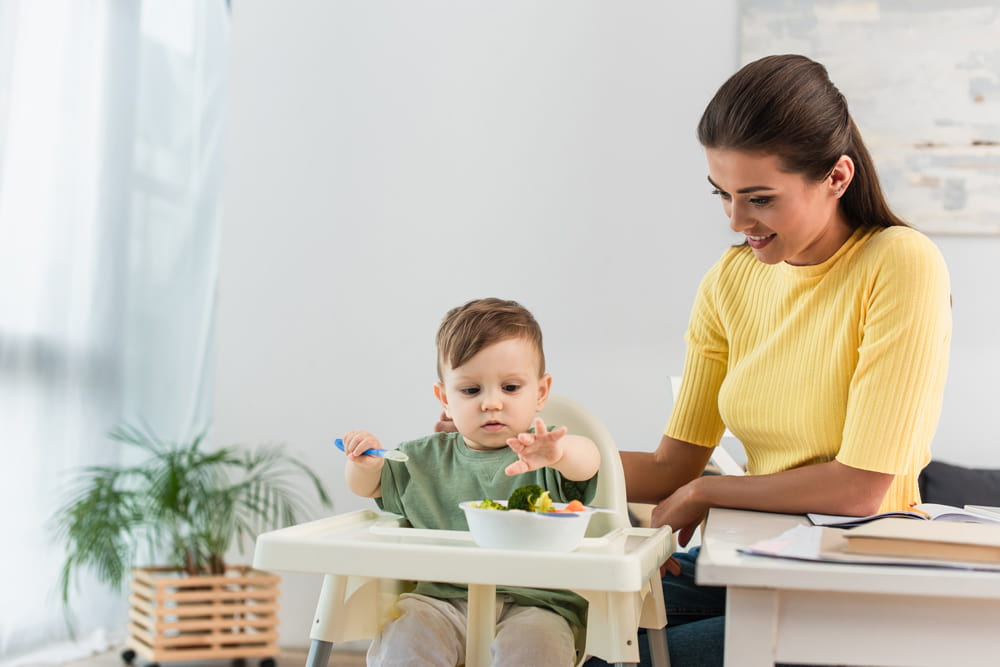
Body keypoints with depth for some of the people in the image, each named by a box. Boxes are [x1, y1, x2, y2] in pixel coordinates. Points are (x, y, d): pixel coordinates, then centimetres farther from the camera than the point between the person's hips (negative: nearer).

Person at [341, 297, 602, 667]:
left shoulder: (541, 456, 3)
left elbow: (588, 461, -19)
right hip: (442, 599, 3)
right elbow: (368, 487, 28)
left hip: (532, 602, -2)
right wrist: (366, 463, 2)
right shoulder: (426, 459, 16)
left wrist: (559, 452, -44)